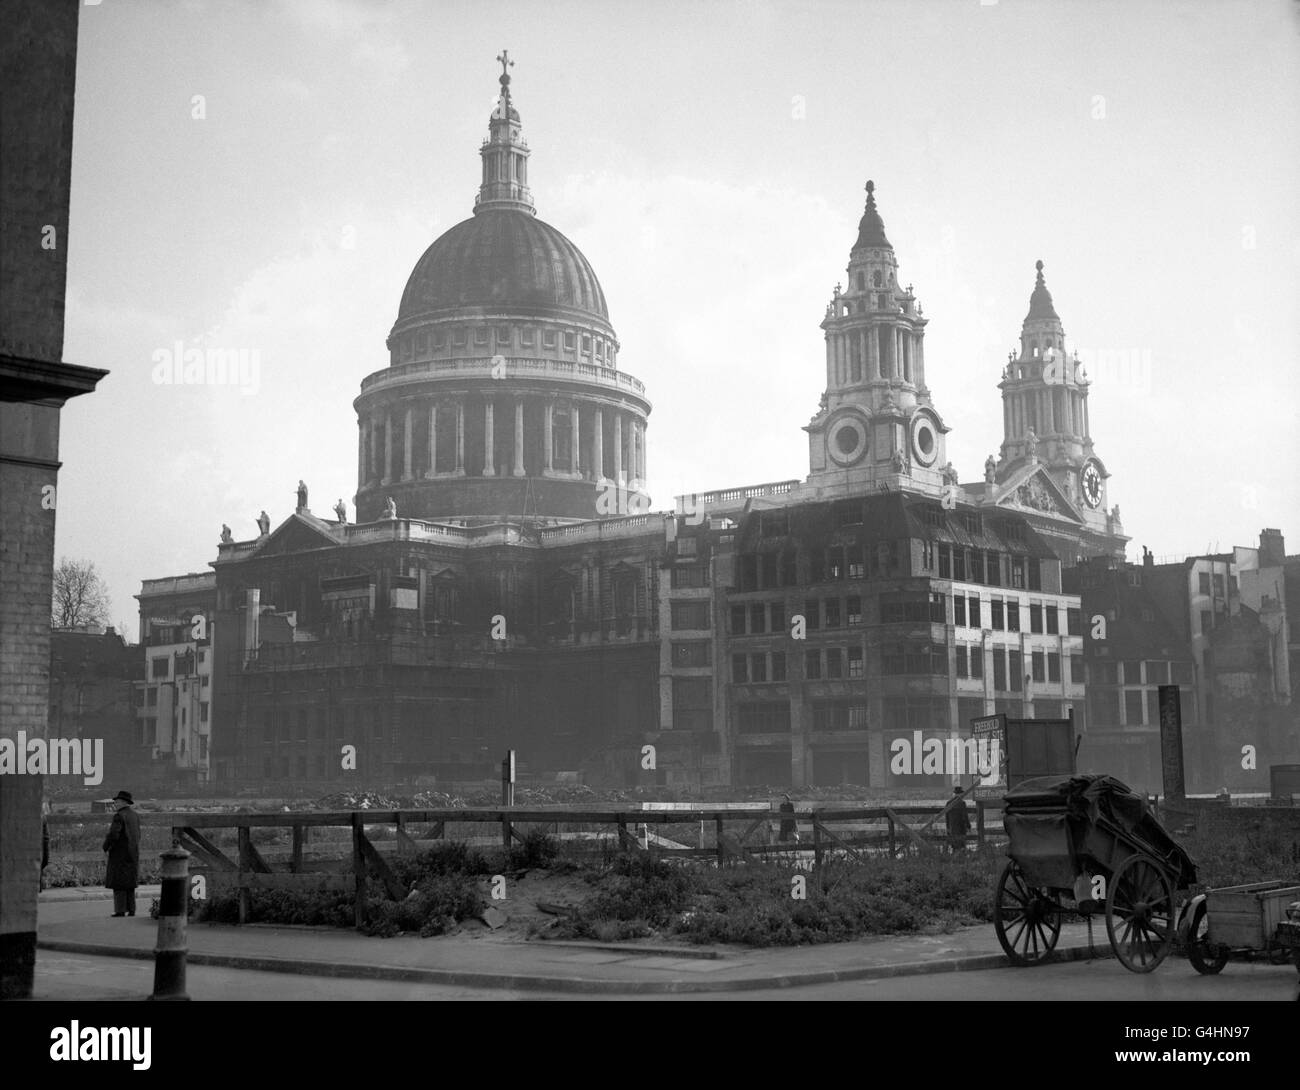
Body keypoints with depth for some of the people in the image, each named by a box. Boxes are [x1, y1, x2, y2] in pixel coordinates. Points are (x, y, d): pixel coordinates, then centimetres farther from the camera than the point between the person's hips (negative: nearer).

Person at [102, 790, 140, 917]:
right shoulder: (134, 816, 11)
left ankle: (120, 910, -5)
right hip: (132, 854, 8)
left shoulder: (119, 816, -15)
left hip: (119, 854, -8)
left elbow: (113, 835, -23)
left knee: (119, 883, -3)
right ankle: (131, 909, 8)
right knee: (129, 882, 11)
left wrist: (105, 847, -7)